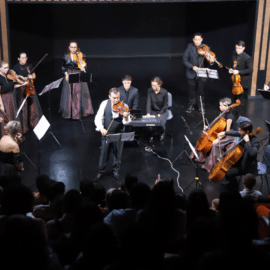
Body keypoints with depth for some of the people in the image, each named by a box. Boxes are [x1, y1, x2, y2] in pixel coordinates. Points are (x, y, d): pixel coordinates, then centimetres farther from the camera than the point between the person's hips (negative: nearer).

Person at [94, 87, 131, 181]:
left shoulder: (123, 106, -11)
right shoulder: (104, 104, -8)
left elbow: (125, 122, -18)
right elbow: (98, 118, -10)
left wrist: (126, 117, -41)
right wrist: (101, 128, -26)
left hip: (119, 134, 0)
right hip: (106, 133, 0)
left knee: (117, 153, 13)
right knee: (104, 153, 11)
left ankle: (116, 170, 34)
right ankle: (101, 171, 28)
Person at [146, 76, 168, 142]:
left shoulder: (164, 92, -16)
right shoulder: (150, 90, -11)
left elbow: (165, 105, -8)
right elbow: (148, 102, -15)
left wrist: (160, 114, -16)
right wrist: (148, 113, -28)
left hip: (162, 111, -2)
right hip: (153, 111, 2)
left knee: (161, 122, -28)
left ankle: (163, 132, 10)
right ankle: (151, 135, 5)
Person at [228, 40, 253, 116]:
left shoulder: (247, 58, -22)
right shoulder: (234, 54, -1)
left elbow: (250, 69, -23)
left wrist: (238, 72, -28)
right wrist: (232, 69, -6)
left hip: (244, 82, -7)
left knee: (242, 98, 6)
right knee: (235, 96, 21)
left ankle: (240, 113, 20)